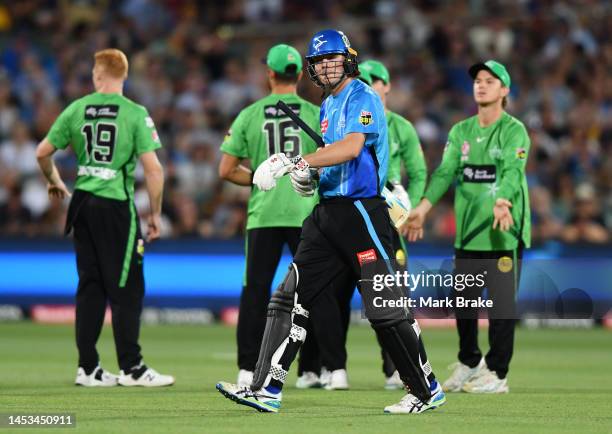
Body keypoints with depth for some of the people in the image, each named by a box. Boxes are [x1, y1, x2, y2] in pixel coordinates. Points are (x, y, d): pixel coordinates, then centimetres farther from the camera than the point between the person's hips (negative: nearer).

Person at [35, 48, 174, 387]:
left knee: (90, 286, 10)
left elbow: (42, 152, 10)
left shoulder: (76, 109, 5)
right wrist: (155, 213, -2)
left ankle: (88, 368, 12)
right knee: (126, 288, -1)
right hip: (116, 205, -5)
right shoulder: (135, 113, -6)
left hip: (83, 203, 5)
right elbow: (152, 168, -11)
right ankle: (131, 368, -2)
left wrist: (55, 182, 29)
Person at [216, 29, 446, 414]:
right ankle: (267, 389, 0)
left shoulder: (362, 98, -10)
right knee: (290, 298, 2)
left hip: (362, 210, -9)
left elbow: (351, 147, -27)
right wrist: (307, 174, 6)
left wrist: (293, 162, -32)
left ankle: (428, 391, 5)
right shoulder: (328, 106, 18)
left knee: (385, 307, -8)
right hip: (328, 210, 9)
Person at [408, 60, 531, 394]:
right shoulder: (461, 131, 15)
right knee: (462, 299, 10)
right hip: (467, 229, 6)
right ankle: (468, 364, 26)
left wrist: (502, 203, -36)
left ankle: (496, 373, 1)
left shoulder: (514, 131, -3)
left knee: (501, 302, -5)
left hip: (503, 230, -6)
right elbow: (445, 172, 6)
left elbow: (512, 172, -17)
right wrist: (422, 209, -7)